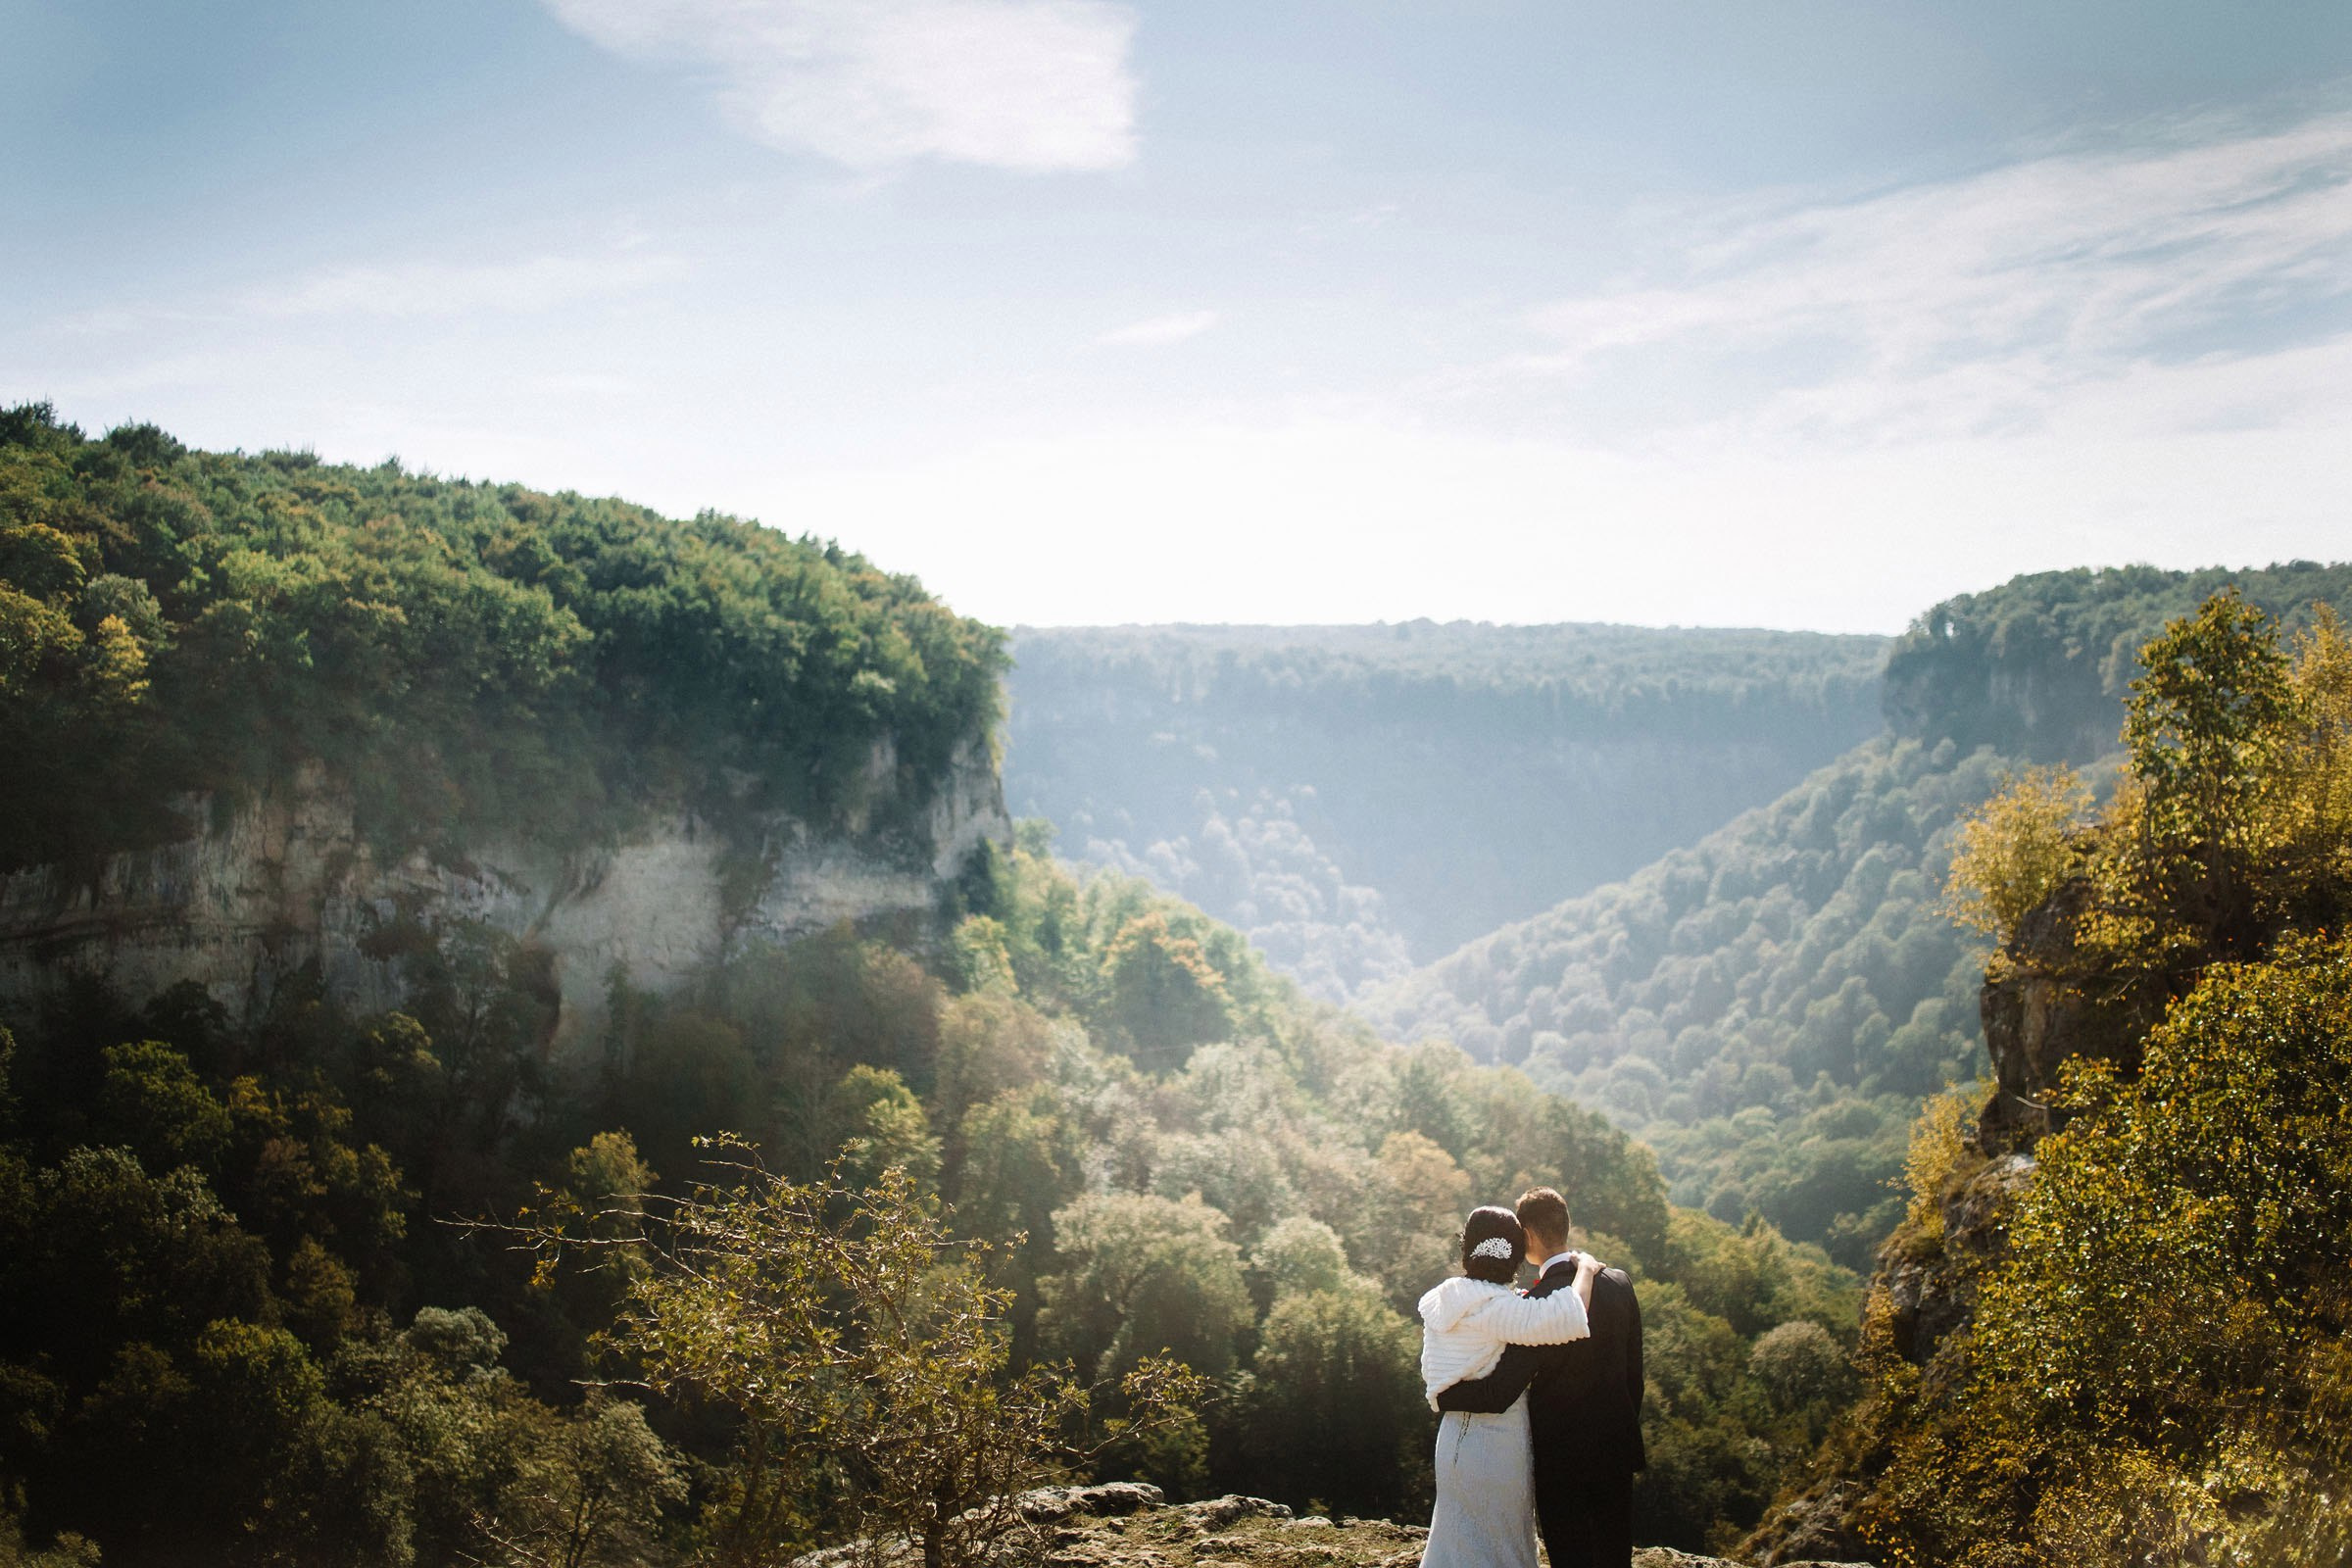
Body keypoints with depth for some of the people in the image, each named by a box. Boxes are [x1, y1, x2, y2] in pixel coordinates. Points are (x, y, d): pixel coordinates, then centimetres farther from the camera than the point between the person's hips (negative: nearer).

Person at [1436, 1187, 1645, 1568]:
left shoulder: (1539, 1303, -23)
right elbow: (1634, 1374, 6)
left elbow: (1498, 1395, -24)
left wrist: (1440, 1394, -7)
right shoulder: (1619, 1283, -4)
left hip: (1562, 1458, -6)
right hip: (1617, 1449, 6)